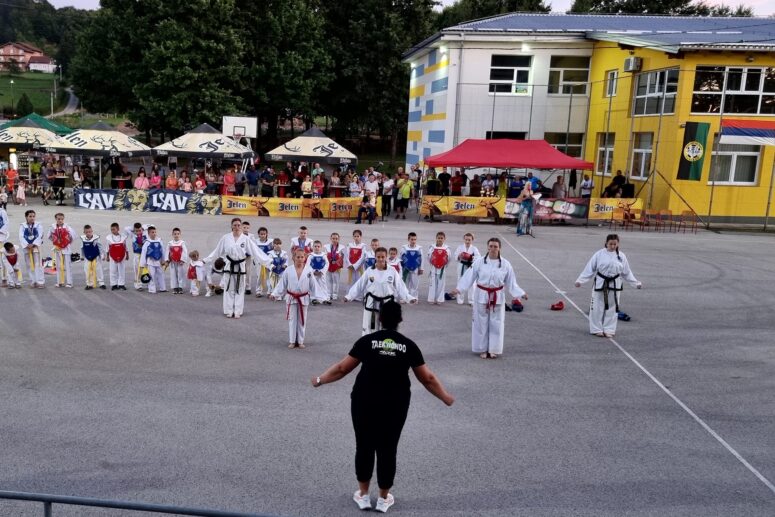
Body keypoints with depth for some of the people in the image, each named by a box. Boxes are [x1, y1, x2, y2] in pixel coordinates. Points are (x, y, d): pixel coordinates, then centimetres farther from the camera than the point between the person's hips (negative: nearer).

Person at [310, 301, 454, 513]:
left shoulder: (367, 341, -4)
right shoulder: (408, 345, -1)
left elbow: (342, 368, 0)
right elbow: (427, 378, 4)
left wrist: (320, 380, 15)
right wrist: (445, 397, 18)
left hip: (365, 402, 0)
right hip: (395, 405, 0)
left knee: (365, 446, 14)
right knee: (388, 449, 11)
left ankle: (363, 495, 24)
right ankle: (384, 498, 23)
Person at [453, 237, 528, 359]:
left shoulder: (505, 264, -4)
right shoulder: (479, 262, -8)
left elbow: (511, 283, 3)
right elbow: (469, 277, -7)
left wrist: (521, 293, -7)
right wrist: (459, 289, -17)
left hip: (497, 297, 1)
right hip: (482, 296, -1)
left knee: (496, 324, 7)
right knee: (481, 324, 7)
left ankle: (493, 350, 22)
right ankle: (482, 349, 22)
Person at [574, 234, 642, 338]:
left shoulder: (621, 256, 0)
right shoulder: (599, 254, -7)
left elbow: (627, 272, 10)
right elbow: (590, 269, -5)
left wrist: (636, 283, 10)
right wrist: (580, 280, -10)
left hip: (614, 285, 2)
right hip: (600, 284, -2)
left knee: (612, 308, 9)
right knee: (597, 307, 3)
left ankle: (609, 330, 23)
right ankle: (597, 329, 18)